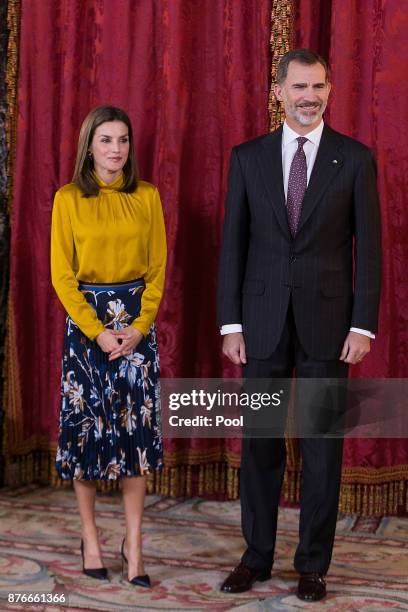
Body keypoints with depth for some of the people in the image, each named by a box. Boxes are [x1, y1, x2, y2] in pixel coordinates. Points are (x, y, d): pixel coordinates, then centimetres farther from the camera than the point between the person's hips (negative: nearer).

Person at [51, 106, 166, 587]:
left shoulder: (147, 196, 5)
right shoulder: (68, 199, -1)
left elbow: (157, 268, 4)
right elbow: (62, 275, -4)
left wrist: (140, 326, -8)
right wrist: (97, 331, -12)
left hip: (137, 322, 1)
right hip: (85, 319, -1)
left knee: (137, 426, -1)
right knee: (85, 425, 2)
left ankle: (133, 544, 8)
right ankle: (90, 539, 18)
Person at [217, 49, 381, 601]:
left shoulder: (355, 158, 1)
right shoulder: (248, 157, 5)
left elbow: (369, 248, -1)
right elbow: (233, 244, 4)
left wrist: (364, 325, -8)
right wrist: (230, 323, -1)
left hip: (327, 322, -1)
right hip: (263, 322, 2)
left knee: (322, 445, 5)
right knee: (260, 441, 8)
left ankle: (313, 564, 18)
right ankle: (256, 556, 22)